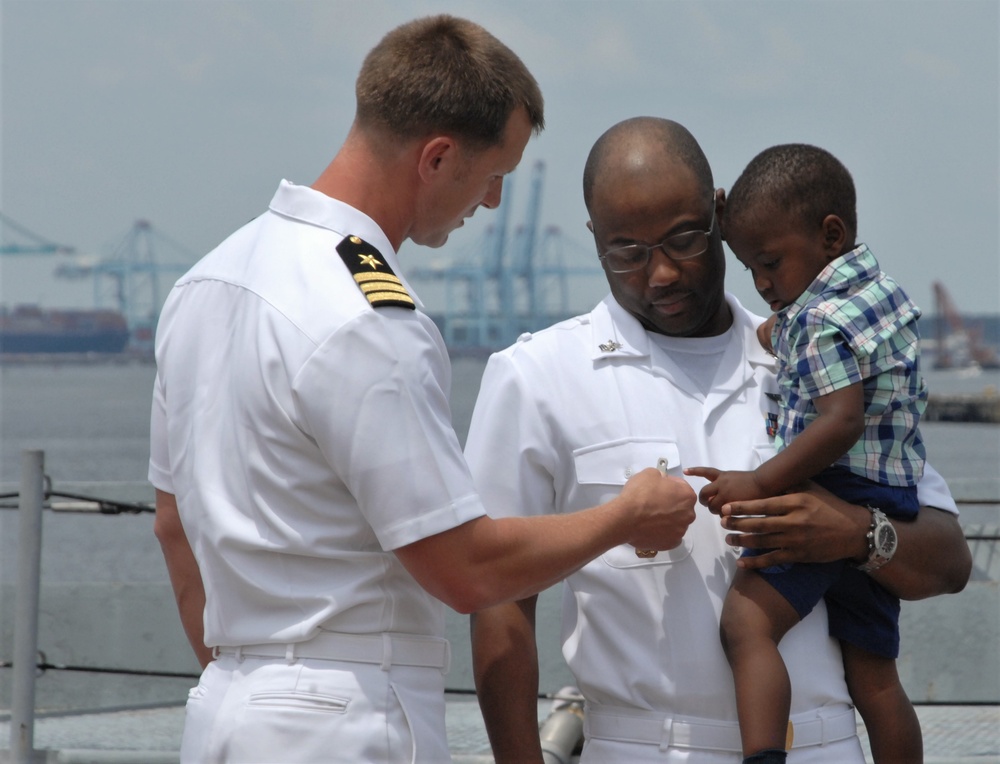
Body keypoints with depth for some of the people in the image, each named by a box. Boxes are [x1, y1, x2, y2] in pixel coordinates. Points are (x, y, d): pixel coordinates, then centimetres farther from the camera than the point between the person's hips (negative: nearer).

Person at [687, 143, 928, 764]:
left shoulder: (822, 321, -13)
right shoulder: (891, 297, 15)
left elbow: (841, 422, -24)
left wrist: (759, 483, -24)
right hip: (890, 508, 10)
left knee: (746, 621, -24)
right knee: (873, 676, 14)